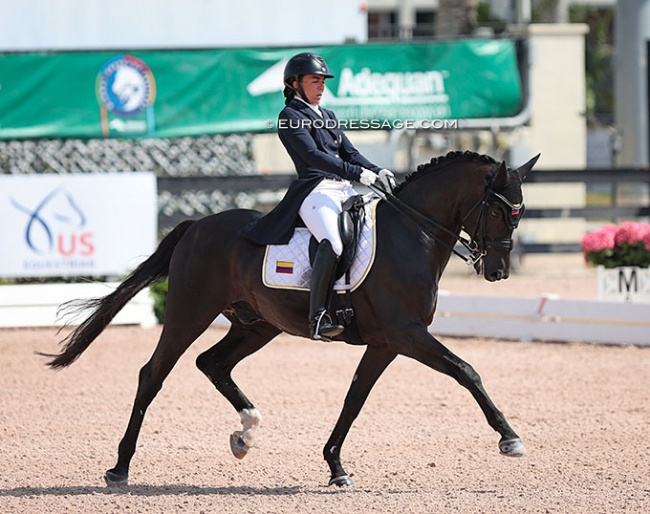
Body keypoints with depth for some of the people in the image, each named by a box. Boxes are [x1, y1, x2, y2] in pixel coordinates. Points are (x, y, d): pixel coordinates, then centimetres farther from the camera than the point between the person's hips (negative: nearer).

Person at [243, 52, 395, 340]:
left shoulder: (327, 116, 25)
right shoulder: (290, 116, -1)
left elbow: (349, 152, 19)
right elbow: (312, 156, -14)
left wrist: (377, 172, -1)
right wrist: (357, 173, -23)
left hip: (344, 191, 9)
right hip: (315, 191, -9)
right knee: (332, 243, -33)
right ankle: (317, 318, -34)